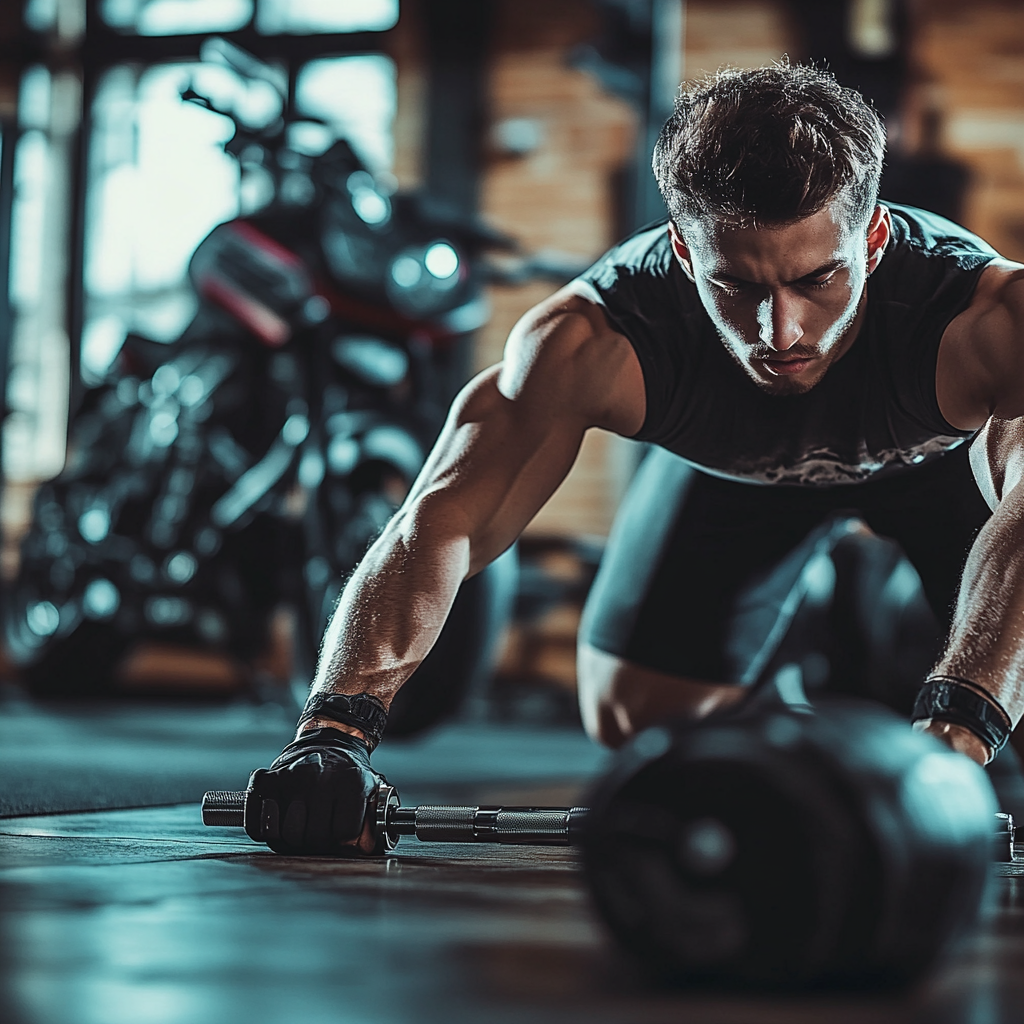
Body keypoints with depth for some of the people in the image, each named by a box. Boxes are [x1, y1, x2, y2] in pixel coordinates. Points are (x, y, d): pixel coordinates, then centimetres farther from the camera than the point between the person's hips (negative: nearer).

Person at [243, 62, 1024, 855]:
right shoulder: (593, 341, -42)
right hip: (731, 459, 1)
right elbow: (442, 516, -46)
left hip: (937, 451, -1)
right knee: (633, 713, 1)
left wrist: (956, 728, -81)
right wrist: (337, 726, -62)